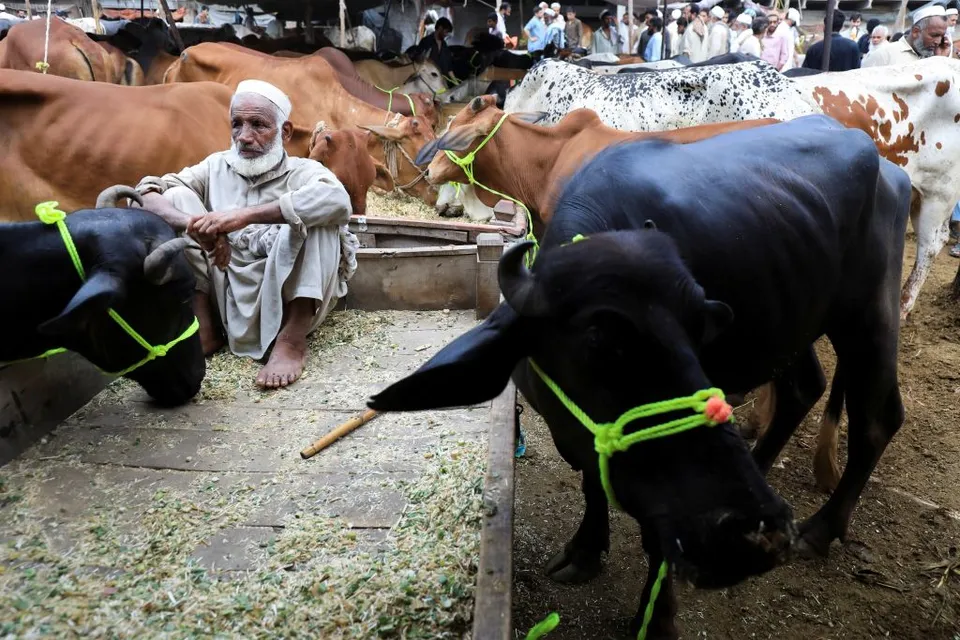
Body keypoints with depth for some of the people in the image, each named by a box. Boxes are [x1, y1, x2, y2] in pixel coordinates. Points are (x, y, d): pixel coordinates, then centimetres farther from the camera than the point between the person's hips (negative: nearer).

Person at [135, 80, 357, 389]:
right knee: (177, 197, -3)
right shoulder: (216, 167, 13)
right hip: (227, 299, 3)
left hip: (288, 302, -3)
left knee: (314, 215, -23)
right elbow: (145, 194, 1)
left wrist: (244, 216, -30)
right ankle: (203, 327, -13)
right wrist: (194, 224, -21)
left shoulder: (302, 171, 1)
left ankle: (292, 339, -26)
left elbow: (337, 200, -24)